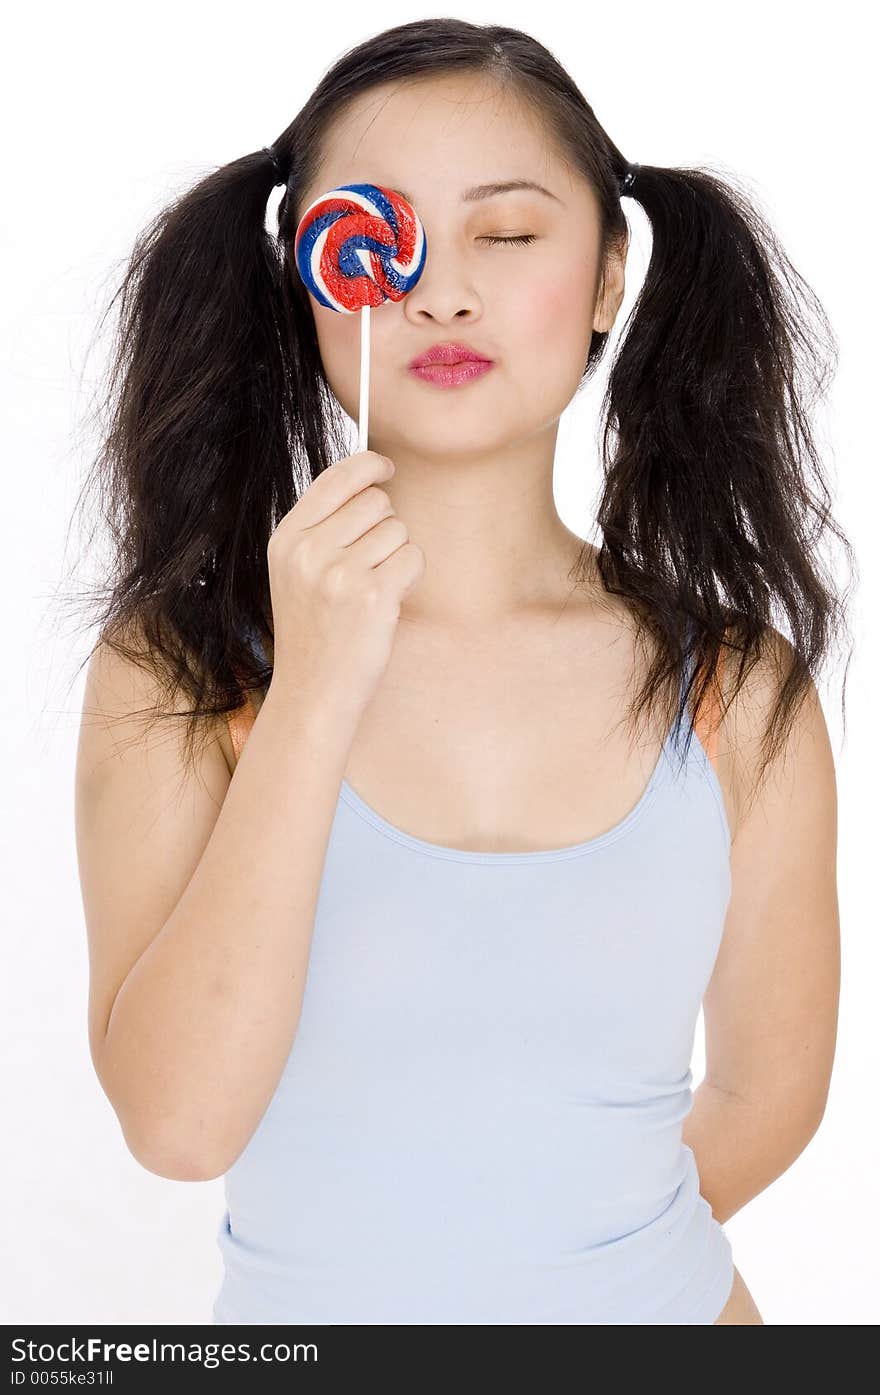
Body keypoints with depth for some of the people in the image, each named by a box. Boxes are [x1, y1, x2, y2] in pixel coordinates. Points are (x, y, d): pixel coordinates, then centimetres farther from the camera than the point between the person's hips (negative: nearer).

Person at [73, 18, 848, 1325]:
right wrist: (314, 700, -28)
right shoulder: (173, 670, -15)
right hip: (299, 1307, 0)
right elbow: (177, 1121, -23)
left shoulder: (741, 690, -12)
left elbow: (767, 1093, -2)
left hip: (660, 1307, 1)